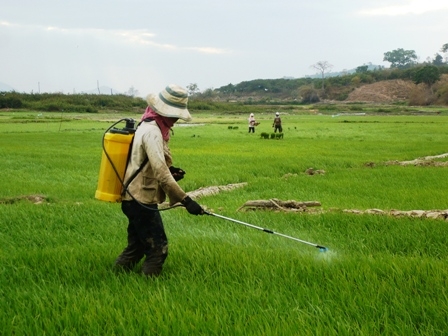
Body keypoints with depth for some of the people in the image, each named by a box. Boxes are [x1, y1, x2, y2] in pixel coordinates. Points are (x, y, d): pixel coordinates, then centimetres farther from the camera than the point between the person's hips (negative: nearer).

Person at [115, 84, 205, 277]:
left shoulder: (148, 126, 12)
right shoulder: (152, 132, -20)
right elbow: (160, 172, -28)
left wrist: (170, 171, 5)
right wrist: (185, 200, -29)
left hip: (134, 198, 10)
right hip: (142, 200, -10)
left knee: (136, 247, 18)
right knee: (158, 248, -4)